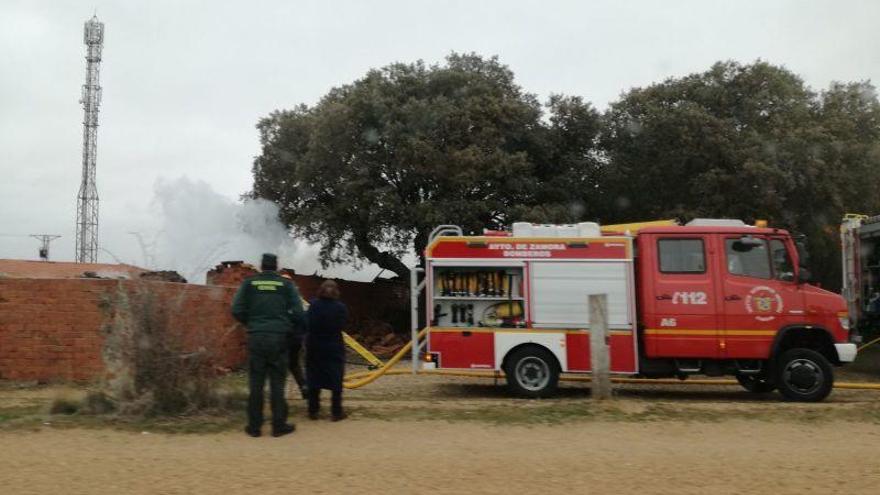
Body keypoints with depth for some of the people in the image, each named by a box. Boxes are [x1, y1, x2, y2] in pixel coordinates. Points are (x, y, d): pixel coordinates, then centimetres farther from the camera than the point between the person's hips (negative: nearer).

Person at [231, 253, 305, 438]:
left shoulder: (249, 283, 5)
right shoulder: (286, 284, 2)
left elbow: (237, 310, -1)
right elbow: (298, 313, -4)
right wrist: (292, 327, 15)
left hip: (256, 337, 1)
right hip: (279, 337, -1)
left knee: (256, 383, 7)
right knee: (277, 383, 5)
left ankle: (254, 426, 11)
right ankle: (279, 425, 9)